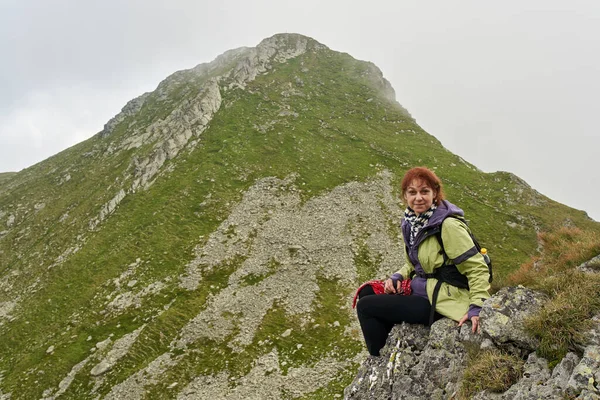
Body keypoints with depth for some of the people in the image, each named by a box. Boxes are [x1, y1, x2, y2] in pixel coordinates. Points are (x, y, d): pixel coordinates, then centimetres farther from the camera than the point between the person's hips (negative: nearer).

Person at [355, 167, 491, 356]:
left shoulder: (448, 225, -21)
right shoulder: (412, 222, 5)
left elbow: (477, 269, -19)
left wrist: (476, 307, -27)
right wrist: (397, 278, 0)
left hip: (440, 302, -9)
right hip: (419, 290, 9)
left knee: (366, 307, -9)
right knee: (367, 292, 9)